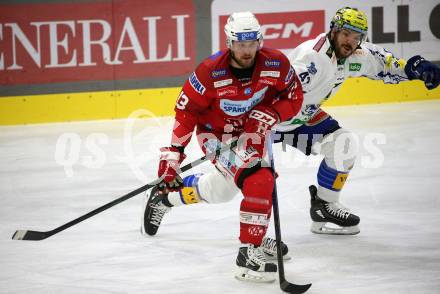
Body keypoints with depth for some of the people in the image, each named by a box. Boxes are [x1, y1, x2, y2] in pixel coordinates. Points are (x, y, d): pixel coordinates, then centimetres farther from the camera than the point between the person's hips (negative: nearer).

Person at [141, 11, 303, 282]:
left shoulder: (276, 64, -21)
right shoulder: (210, 72, -28)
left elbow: (294, 97, -8)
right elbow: (186, 111, -19)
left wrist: (271, 114, -27)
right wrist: (173, 153, -19)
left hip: (253, 130, 5)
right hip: (216, 134, -5)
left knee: (220, 190, 20)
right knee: (259, 181, -25)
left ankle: (165, 196, 46)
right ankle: (249, 251, -20)